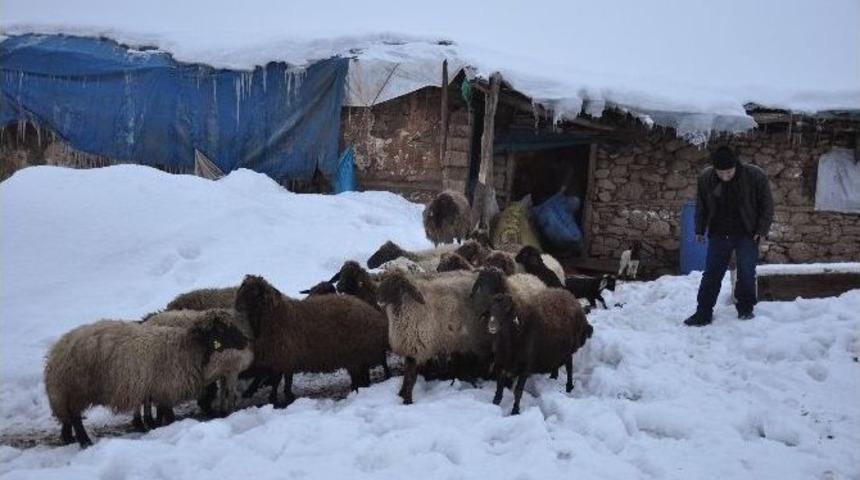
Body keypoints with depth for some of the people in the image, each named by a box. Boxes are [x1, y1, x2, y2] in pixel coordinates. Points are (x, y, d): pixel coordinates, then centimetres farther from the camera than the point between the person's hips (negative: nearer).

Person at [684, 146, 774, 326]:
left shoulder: (755, 176, -16)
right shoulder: (705, 178, -9)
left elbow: (767, 205, -5)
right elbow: (701, 206, 7)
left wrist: (762, 230, -9)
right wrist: (700, 230, 6)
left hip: (747, 235, -2)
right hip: (718, 235, 2)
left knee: (746, 274, -3)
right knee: (711, 274, 1)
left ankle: (745, 309, 15)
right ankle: (703, 313, 7)